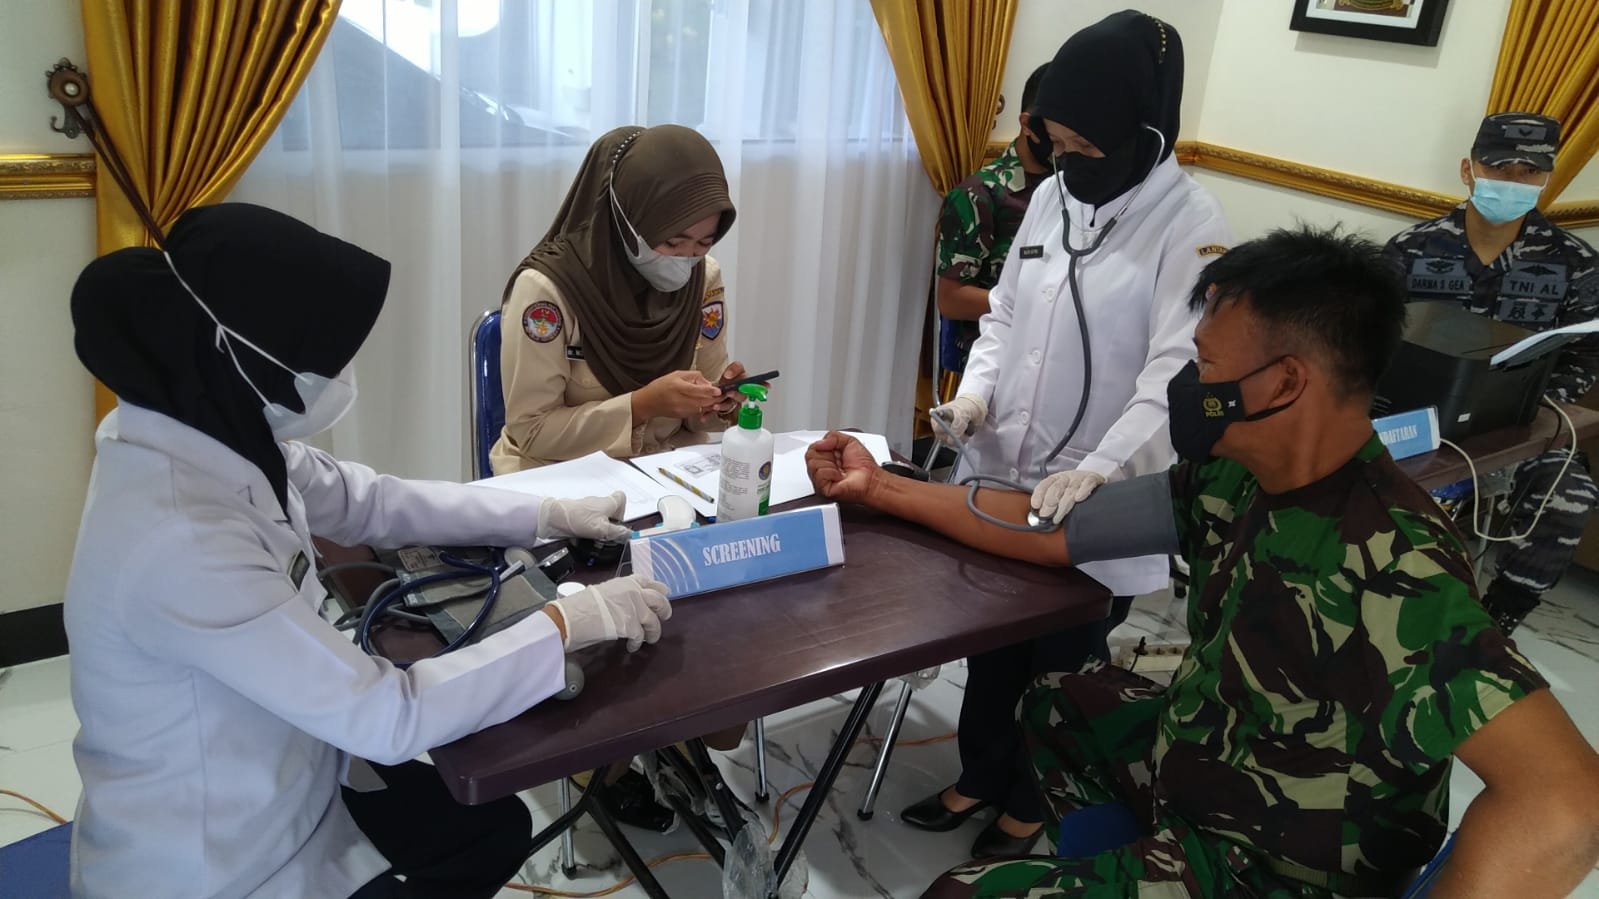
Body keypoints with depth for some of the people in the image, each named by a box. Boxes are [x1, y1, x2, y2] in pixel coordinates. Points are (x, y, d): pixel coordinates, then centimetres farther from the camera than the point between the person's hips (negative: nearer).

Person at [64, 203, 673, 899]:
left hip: (271, 788, 8)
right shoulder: (178, 540, -37)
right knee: (481, 830, 12)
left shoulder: (208, 435, -9)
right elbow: (386, 716, -34)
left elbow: (368, 500, 5)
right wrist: (569, 624, -24)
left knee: (496, 828, 20)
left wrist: (547, 516, 0)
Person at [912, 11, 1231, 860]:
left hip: (1097, 501, -5)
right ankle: (980, 777, 43)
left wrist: (1095, 471, -34)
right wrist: (975, 389, -6)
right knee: (989, 643, 19)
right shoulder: (1052, 195, 3)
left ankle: (1031, 805, 38)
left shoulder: (1191, 227, -14)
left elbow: (1176, 375, -21)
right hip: (1002, 473, 5)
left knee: (1062, 663, 13)